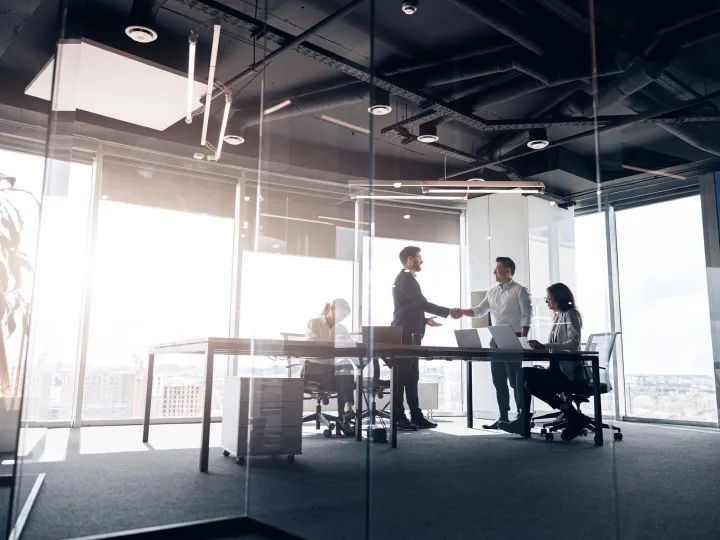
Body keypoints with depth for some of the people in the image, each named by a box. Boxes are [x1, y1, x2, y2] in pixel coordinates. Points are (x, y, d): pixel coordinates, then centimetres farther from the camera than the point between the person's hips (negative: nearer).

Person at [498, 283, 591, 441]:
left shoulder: (570, 315, -8)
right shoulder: (557, 317, 18)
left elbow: (573, 344, -24)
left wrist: (543, 346, -32)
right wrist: (539, 346, -4)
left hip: (572, 373, -9)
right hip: (558, 369, 9)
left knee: (532, 383, -23)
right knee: (523, 373, -2)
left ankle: (576, 418, -12)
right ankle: (523, 421, -4)